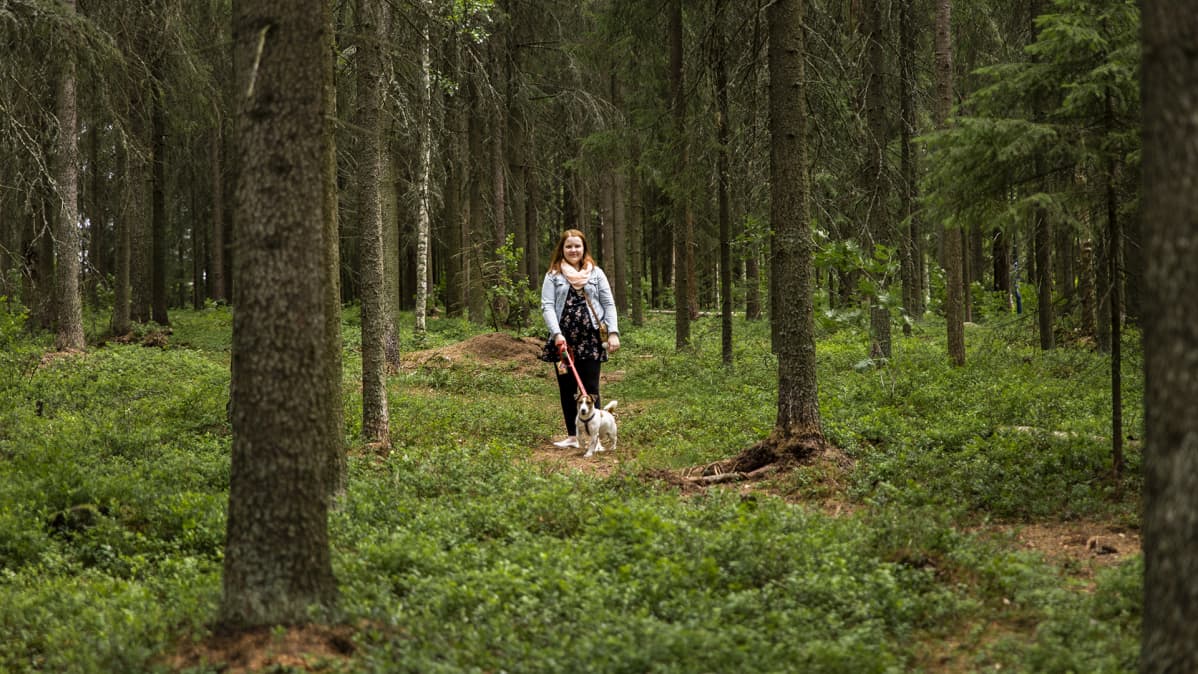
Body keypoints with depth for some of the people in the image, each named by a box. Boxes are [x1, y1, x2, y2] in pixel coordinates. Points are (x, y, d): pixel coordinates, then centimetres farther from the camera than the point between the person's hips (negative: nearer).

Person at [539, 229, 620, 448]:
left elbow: (609, 304, 8)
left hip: (590, 339, -1)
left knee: (590, 389, -4)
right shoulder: (553, 275, 7)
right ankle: (572, 436, 14)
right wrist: (557, 333, -15)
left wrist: (613, 332, -3)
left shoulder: (595, 273, 9)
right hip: (563, 340, 1)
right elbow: (547, 306, -2)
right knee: (567, 389, 6)